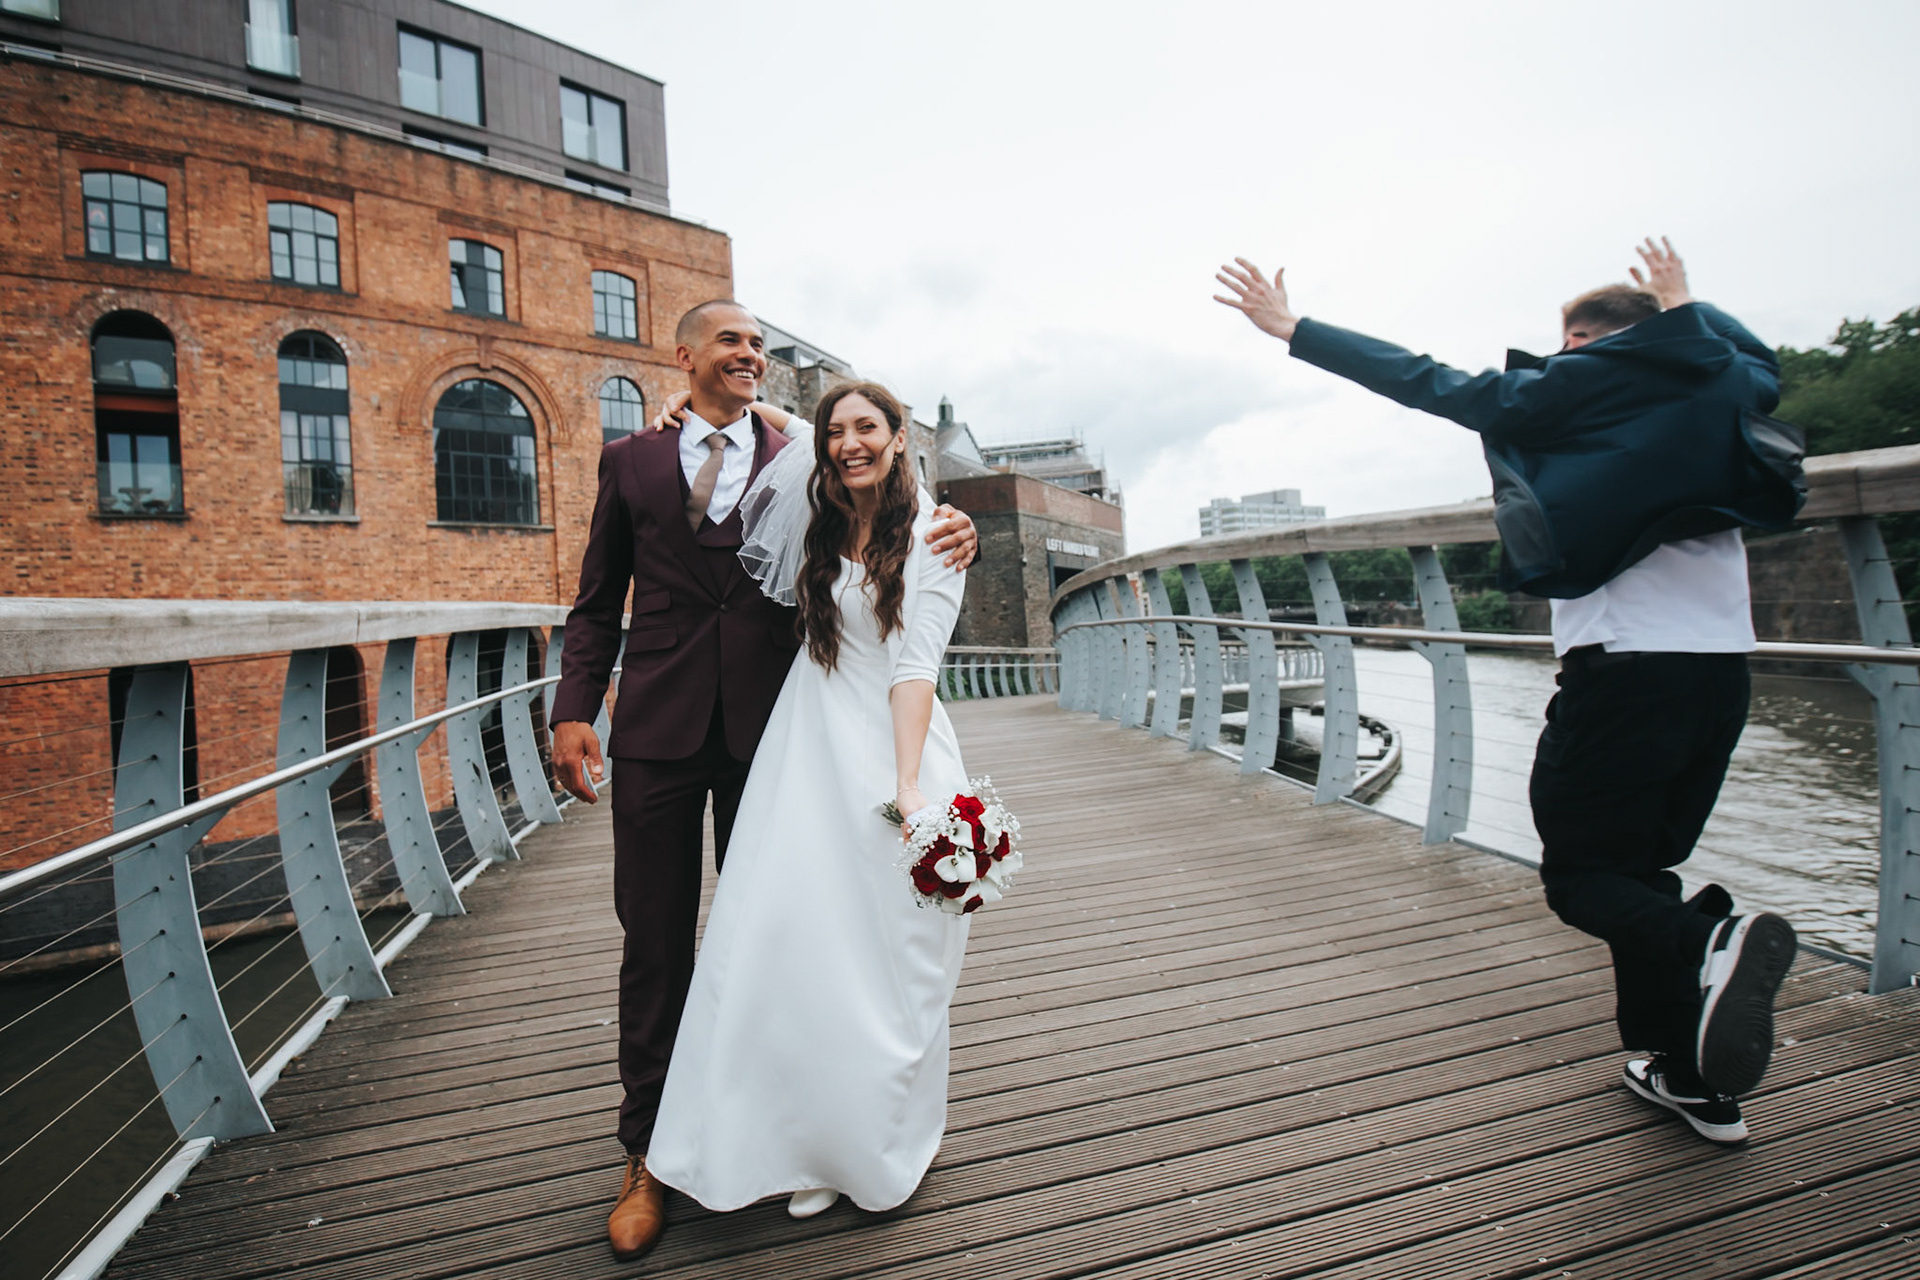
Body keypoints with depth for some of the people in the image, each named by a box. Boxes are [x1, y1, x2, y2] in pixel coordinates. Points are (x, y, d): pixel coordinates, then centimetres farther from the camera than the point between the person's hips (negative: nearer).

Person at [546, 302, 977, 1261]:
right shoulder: (630, 461, 10)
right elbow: (598, 602, 10)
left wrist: (948, 538, -14)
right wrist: (573, 711, -2)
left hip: (766, 732, 0)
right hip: (656, 733, 1)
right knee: (654, 942, 8)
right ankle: (650, 1153, 27)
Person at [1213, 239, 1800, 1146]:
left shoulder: (1575, 389, 1)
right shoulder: (1724, 384, 17)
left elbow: (1424, 382, 1)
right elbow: (1751, 351, 43)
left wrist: (1292, 330, 7)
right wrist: (1683, 307, 54)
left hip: (1625, 665, -7)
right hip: (1723, 668, 7)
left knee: (1582, 876, 3)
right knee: (1640, 868, 17)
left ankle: (1711, 944, -26)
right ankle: (1691, 1073, 22)